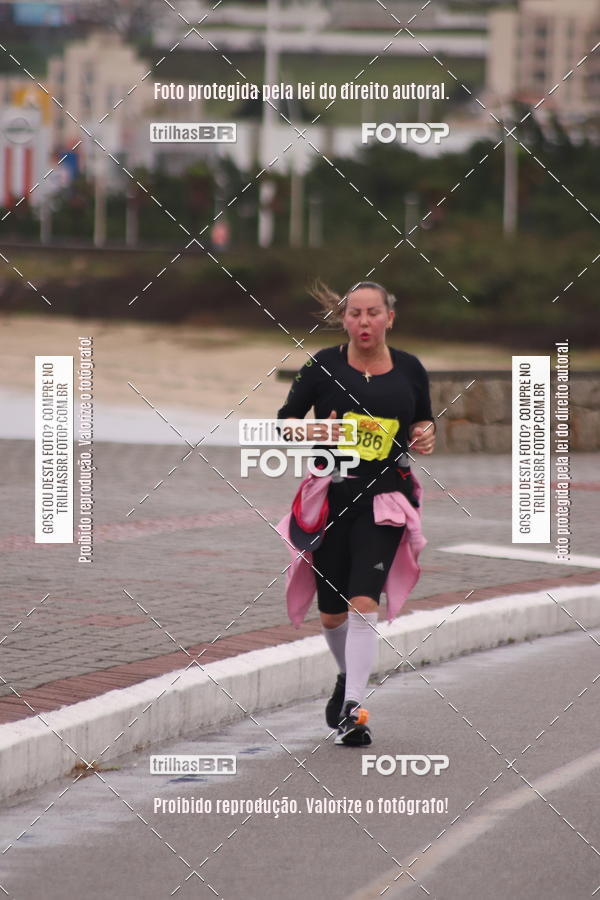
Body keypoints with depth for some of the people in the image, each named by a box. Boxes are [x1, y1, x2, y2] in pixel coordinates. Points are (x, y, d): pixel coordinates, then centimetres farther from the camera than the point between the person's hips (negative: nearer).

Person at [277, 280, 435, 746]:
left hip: (384, 498, -1)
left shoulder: (410, 370, 5)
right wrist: (314, 431, -17)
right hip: (330, 494, 1)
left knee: (363, 606, -16)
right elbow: (285, 420, 4)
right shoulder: (323, 366, -1)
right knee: (331, 614, 9)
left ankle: (353, 711, -15)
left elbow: (423, 418, 20)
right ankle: (348, 677, 40)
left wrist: (425, 433, -3)